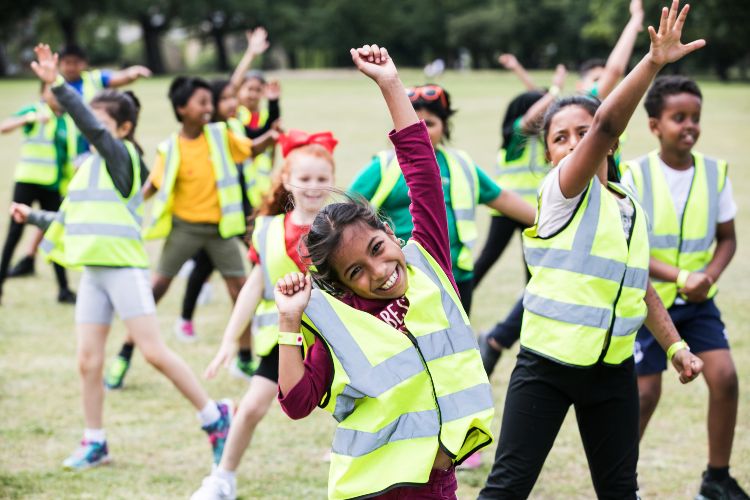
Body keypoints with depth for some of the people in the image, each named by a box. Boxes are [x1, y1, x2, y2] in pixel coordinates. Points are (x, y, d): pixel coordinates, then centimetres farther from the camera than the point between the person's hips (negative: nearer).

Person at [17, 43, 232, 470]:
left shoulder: (123, 157, -7)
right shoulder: (89, 167, 16)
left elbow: (92, 127, -26)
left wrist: (58, 85, -33)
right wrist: (33, 216, 26)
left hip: (125, 269, -8)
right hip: (93, 271, 8)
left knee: (155, 351, -8)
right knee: (89, 360, 4)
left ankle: (215, 418, 2)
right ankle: (95, 443, 13)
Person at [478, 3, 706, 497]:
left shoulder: (630, 208, 11)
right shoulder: (562, 191, -9)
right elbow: (608, 123, -25)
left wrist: (675, 346, 13)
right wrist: (653, 62, -35)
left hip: (613, 372, 6)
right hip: (546, 365, -6)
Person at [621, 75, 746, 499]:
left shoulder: (715, 172, -3)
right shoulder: (635, 175, -12)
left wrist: (709, 276, -14)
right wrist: (679, 277, -24)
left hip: (698, 302, 3)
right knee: (646, 392, -1)